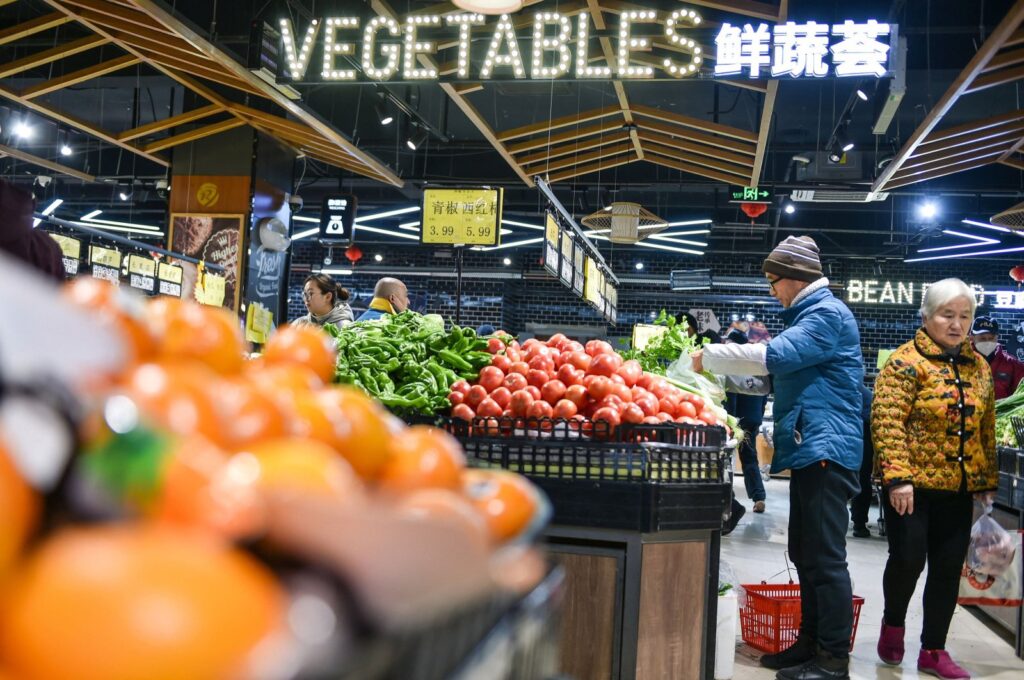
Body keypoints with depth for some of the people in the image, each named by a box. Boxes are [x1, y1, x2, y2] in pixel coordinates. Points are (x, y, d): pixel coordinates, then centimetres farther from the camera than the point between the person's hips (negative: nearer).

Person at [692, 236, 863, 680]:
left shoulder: (827, 314, -11)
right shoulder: (810, 314, 22)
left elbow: (775, 356, -22)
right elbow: (782, 371, 27)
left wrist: (710, 356, -12)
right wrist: (725, 365, 14)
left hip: (826, 449, -11)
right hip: (809, 449, 11)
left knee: (825, 558, -7)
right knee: (806, 555, 13)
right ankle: (811, 643, 22)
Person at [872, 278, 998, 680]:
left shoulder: (979, 367, 10)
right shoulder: (906, 362, -9)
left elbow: (986, 429, 16)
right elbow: (887, 422, -16)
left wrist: (987, 481, 13)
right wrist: (897, 476, -23)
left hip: (958, 488, 6)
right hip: (912, 485, -6)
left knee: (948, 568, 8)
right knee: (908, 559, -6)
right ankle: (893, 623, 23)